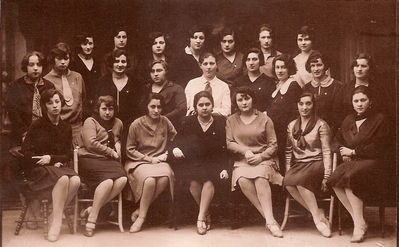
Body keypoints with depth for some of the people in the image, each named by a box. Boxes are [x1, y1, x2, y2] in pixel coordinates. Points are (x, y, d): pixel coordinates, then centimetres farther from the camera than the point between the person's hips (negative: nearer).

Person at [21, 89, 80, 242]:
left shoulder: (66, 128, 11)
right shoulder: (37, 126, -1)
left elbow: (68, 155, 11)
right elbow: (26, 152, -4)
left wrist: (51, 158, -9)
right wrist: (54, 163, -12)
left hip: (59, 167, 4)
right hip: (37, 170, -4)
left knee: (75, 180, -29)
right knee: (63, 179, -35)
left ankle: (56, 216, -17)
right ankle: (57, 221, -27)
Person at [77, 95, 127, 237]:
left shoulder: (118, 123, 20)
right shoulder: (90, 122, 3)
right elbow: (91, 144, -11)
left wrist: (118, 146, 14)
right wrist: (111, 151, -6)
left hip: (109, 161, 5)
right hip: (90, 159, -5)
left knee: (122, 180, -27)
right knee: (107, 181, -33)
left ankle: (92, 210, -19)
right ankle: (92, 219, -23)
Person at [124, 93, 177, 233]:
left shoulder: (165, 122, 5)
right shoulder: (136, 125, -4)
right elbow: (130, 150, 0)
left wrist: (167, 153, 1)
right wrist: (149, 159, -8)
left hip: (159, 161, 3)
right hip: (139, 162, -3)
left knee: (165, 178, -33)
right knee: (150, 180, -36)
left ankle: (139, 212, -17)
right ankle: (141, 216, -15)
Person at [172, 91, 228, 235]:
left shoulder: (221, 122, 5)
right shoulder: (188, 122, 8)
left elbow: (225, 148, 1)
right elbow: (180, 141, 8)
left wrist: (224, 168, -10)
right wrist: (176, 149, -16)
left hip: (213, 163, 0)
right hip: (193, 162, 1)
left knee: (209, 180, -30)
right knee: (194, 182, -27)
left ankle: (201, 217, -22)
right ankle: (207, 214, -7)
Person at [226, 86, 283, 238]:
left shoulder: (264, 119, 10)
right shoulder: (231, 120, 16)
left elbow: (273, 145, 6)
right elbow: (229, 143, 7)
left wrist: (260, 156, -11)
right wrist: (245, 151, -9)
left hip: (264, 159, -1)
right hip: (241, 161, 1)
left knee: (260, 177, -35)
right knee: (243, 180, -33)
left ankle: (270, 220, -37)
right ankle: (269, 218, -29)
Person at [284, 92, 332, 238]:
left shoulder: (321, 125, 0)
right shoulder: (291, 126, 14)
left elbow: (326, 152, -5)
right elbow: (288, 151, 16)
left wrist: (326, 177, -12)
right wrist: (288, 171, 2)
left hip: (316, 164, -4)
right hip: (298, 165, 4)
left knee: (299, 179, -36)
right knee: (288, 182, -30)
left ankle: (316, 215, -23)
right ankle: (317, 214, -20)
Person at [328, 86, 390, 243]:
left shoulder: (379, 120, 2)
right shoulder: (348, 120, 19)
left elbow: (377, 149, -6)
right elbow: (337, 140, 24)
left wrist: (353, 152, -6)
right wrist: (343, 152, 2)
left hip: (370, 162, -5)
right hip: (350, 162, 5)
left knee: (349, 177, -34)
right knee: (335, 181, -27)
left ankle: (359, 224, -24)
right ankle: (358, 221, -19)